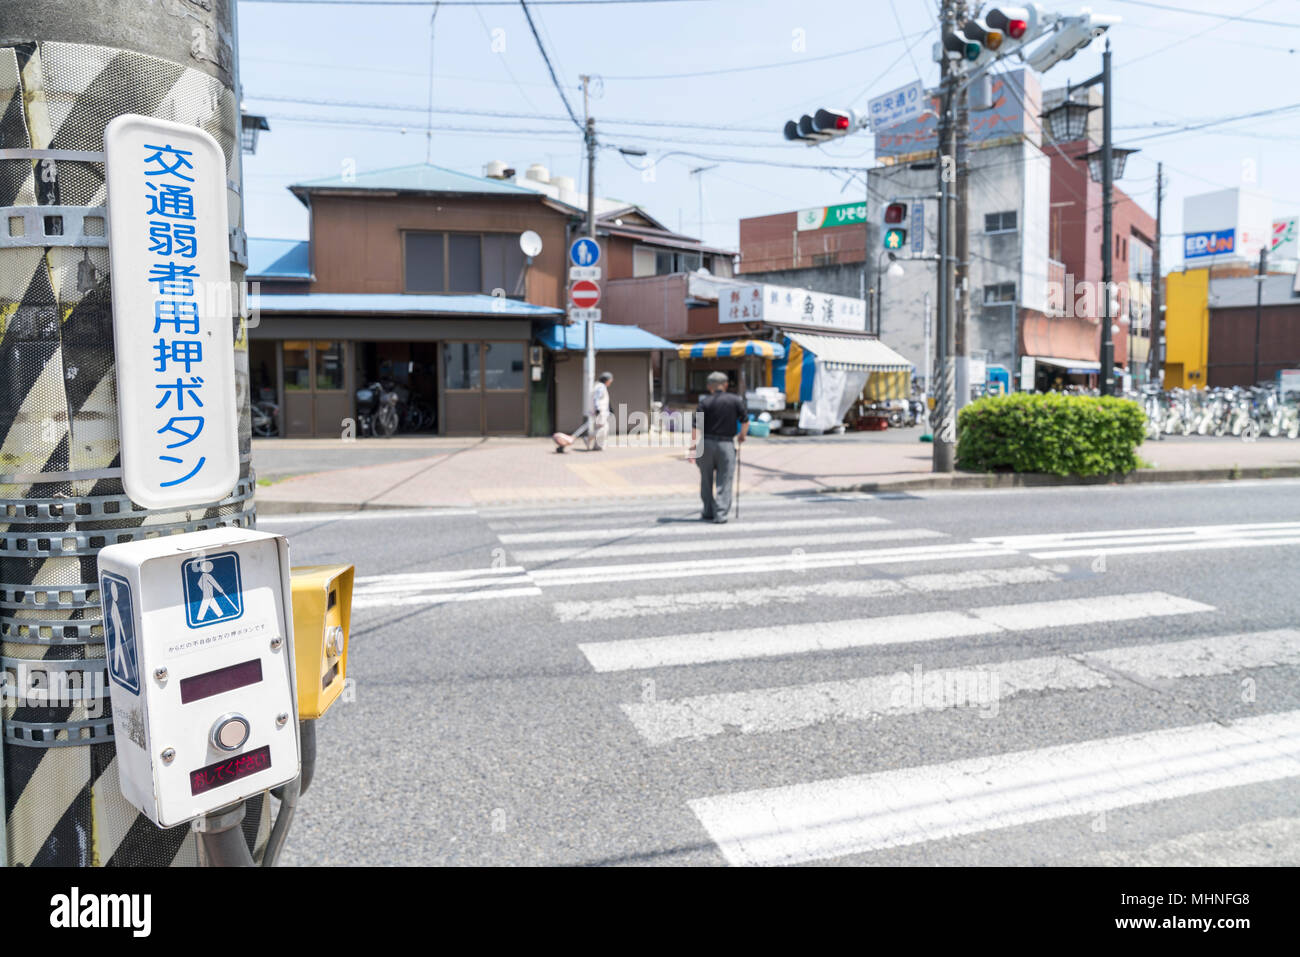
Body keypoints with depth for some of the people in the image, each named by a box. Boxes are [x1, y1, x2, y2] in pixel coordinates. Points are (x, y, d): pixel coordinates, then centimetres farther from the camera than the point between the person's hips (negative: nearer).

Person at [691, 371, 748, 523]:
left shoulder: (705, 402, -1)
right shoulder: (736, 400, 1)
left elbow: (695, 426, -8)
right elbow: (745, 421, 4)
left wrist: (693, 445, -3)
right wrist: (742, 436, 22)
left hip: (707, 443, 0)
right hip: (727, 444, 0)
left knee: (706, 481, 14)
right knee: (724, 482, 4)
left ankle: (708, 513, 23)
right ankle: (721, 514, -3)